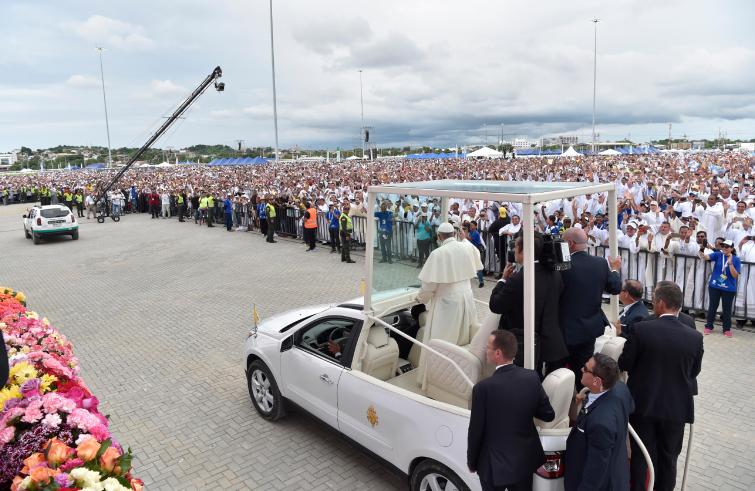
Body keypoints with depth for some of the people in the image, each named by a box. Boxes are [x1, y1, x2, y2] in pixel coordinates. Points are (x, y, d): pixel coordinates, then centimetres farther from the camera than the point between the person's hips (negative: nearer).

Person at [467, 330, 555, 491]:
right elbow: (548, 415, -1)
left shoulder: (484, 387, -26)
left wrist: (471, 462, 0)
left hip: (494, 464, -4)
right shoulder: (532, 378, -13)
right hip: (525, 460, 4)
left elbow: (476, 430, -16)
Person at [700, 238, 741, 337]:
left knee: (727, 309, 8)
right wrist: (702, 254, -46)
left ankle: (727, 329, 21)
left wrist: (730, 263, -21)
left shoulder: (736, 260, -5)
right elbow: (707, 257, -22)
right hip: (714, 286, 1)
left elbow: (735, 275, -10)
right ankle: (709, 326, 21)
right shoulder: (718, 255, -3)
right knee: (712, 307, 9)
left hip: (729, 289, 0)